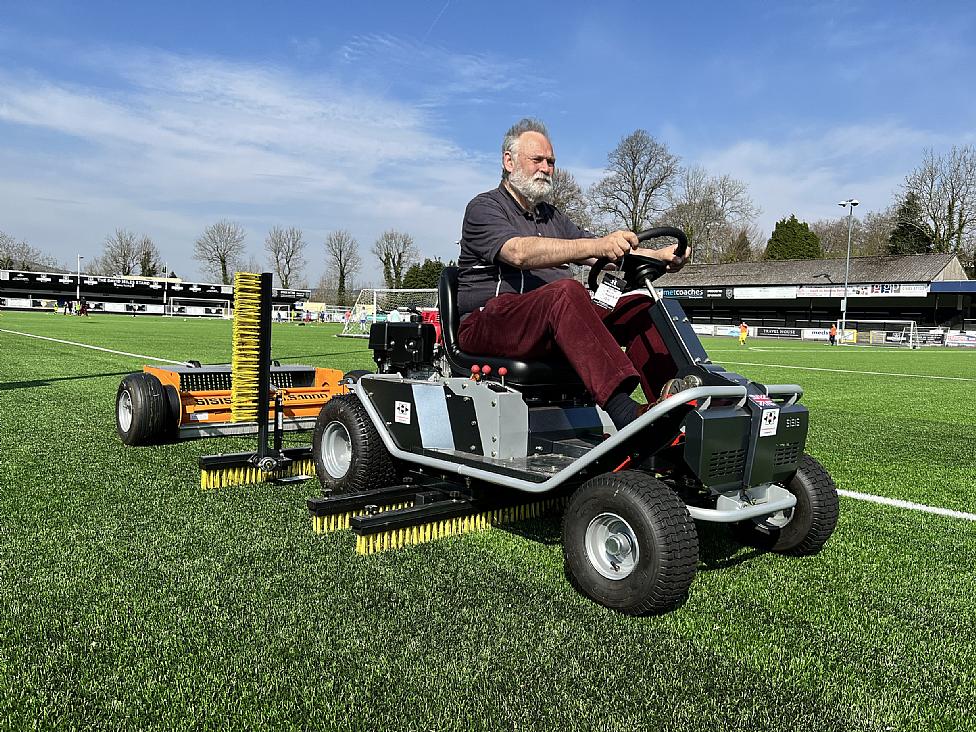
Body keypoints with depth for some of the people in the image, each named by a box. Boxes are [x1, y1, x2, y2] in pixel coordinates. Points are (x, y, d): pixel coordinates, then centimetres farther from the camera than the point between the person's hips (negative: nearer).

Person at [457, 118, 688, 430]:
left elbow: (607, 253, 16)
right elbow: (519, 253, -21)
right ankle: (625, 413, -49)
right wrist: (596, 245, -33)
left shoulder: (552, 215, 26)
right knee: (567, 291, -36)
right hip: (488, 321, -8)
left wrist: (657, 256, -4)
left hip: (554, 324, 8)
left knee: (639, 306, -9)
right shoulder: (484, 208, 1)